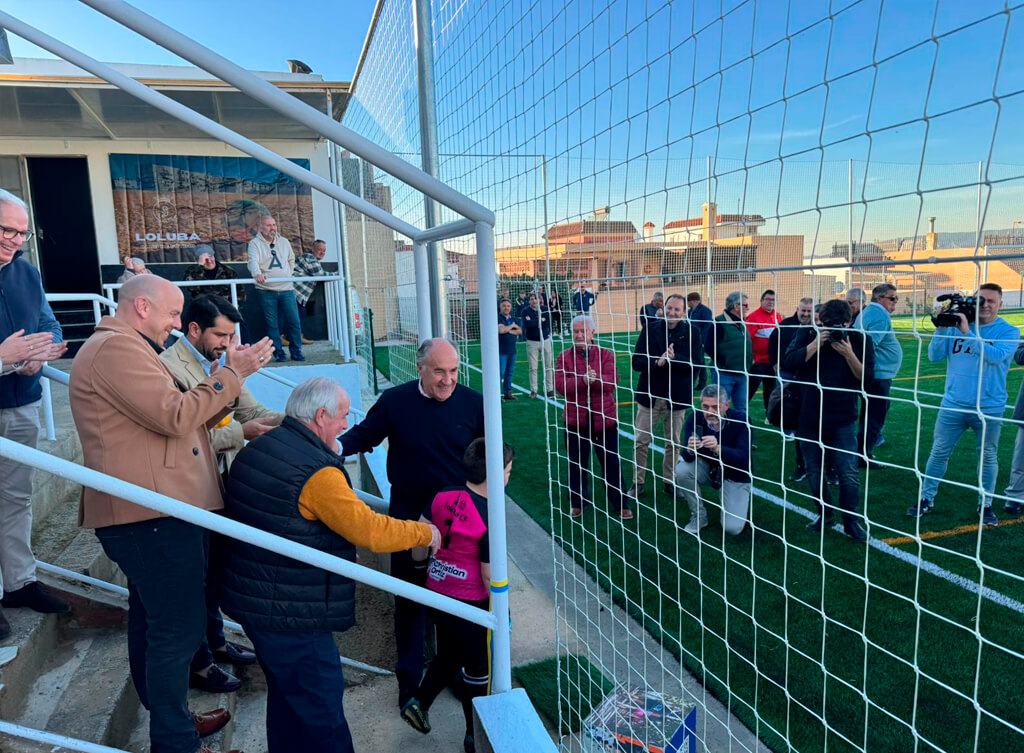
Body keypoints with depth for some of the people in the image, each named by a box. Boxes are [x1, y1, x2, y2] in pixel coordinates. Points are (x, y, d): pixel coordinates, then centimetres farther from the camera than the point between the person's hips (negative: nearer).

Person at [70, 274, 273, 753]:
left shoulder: (124, 347, 23)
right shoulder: (116, 347, -14)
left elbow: (184, 414, 18)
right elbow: (176, 417, -21)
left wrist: (229, 375, 7)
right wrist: (231, 376, -12)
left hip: (155, 510, 12)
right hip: (153, 514, -12)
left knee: (151, 619, 20)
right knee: (178, 628, -4)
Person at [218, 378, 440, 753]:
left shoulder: (255, 449, 4)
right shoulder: (317, 472, -24)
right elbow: (371, 531, -25)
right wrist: (425, 533, -10)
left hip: (249, 597, 9)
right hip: (290, 613, -9)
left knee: (286, 693, 25)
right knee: (321, 709, 5)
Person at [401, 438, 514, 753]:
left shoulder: (445, 496, -7)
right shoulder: (489, 518, -24)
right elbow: (491, 577, -19)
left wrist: (421, 562, 23)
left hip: (437, 593, 6)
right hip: (469, 604, -6)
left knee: (448, 655, 29)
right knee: (479, 668, 15)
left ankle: (418, 703, 34)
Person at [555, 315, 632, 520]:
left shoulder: (606, 354, -1)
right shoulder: (564, 356, 0)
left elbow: (612, 381, -15)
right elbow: (560, 385, -13)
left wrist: (594, 379, -31)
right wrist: (583, 381, -27)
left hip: (604, 419, -1)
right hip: (575, 420, 1)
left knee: (611, 463, 8)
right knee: (577, 464, 12)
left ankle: (620, 504, 22)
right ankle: (578, 502, 30)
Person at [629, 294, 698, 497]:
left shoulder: (690, 332, -5)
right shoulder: (650, 329, -3)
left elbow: (694, 364, -12)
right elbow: (636, 362, -7)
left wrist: (674, 358, -28)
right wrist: (657, 362, -24)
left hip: (677, 397, 0)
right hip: (649, 395, 0)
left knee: (673, 443, 14)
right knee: (641, 442, 5)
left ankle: (670, 481, 31)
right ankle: (638, 483, 20)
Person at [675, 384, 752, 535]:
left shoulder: (741, 421, -24)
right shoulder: (695, 418, -17)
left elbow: (743, 458, -33)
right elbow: (686, 457, -21)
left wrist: (718, 449, -52)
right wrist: (689, 449, -47)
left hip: (735, 475, -3)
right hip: (708, 469, 3)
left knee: (732, 528, -15)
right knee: (681, 470, -28)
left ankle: (742, 499, 20)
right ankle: (698, 517, -4)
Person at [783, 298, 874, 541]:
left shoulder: (860, 339, -4)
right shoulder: (807, 334, -2)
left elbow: (866, 377, -9)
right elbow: (788, 363, -13)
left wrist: (849, 354, -23)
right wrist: (815, 345, -21)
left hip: (843, 419, -1)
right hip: (808, 417, 1)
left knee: (849, 473, -2)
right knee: (814, 472, 11)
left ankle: (851, 521, 17)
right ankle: (825, 514, 30)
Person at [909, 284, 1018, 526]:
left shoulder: (1008, 331, -4)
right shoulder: (956, 324, 2)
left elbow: (995, 355, -23)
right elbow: (934, 356, -4)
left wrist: (968, 332, -24)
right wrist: (942, 327, -15)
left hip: (989, 408, -1)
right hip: (953, 404, 1)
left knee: (988, 457, 11)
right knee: (939, 453, 6)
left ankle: (985, 505, 27)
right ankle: (926, 499, 17)